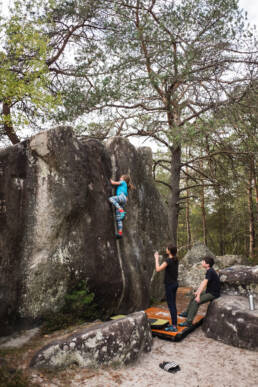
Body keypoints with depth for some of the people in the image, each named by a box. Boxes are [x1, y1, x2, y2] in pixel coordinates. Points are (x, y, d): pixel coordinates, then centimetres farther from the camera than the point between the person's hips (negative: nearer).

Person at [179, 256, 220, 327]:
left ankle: (189, 321, -16)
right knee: (193, 296, 17)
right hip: (209, 291, 10)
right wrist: (197, 292, 7)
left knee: (196, 302, -21)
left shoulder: (210, 271, -24)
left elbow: (204, 284, -26)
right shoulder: (209, 270, 7)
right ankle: (187, 313, 31)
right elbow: (203, 282, 10)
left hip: (213, 294, -10)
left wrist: (198, 295, -24)